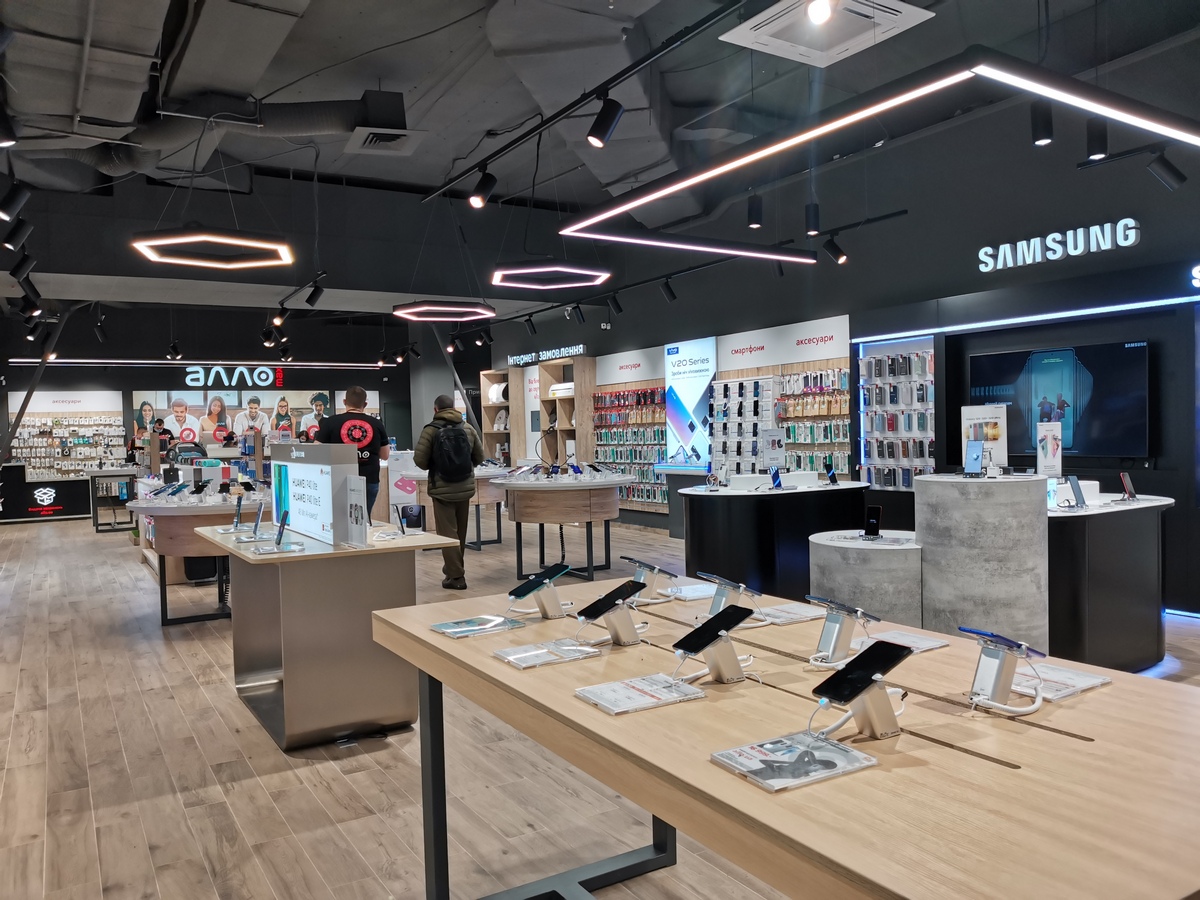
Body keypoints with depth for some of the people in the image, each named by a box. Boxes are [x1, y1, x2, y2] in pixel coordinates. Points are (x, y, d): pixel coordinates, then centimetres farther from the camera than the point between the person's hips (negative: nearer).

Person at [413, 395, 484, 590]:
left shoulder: (430, 430, -9)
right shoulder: (468, 428, 2)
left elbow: (420, 460, -9)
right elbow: (479, 457, 8)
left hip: (442, 488, -4)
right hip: (465, 487, 4)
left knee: (448, 533, 1)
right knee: (460, 532, 17)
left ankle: (456, 576, 0)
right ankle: (454, 569, 31)